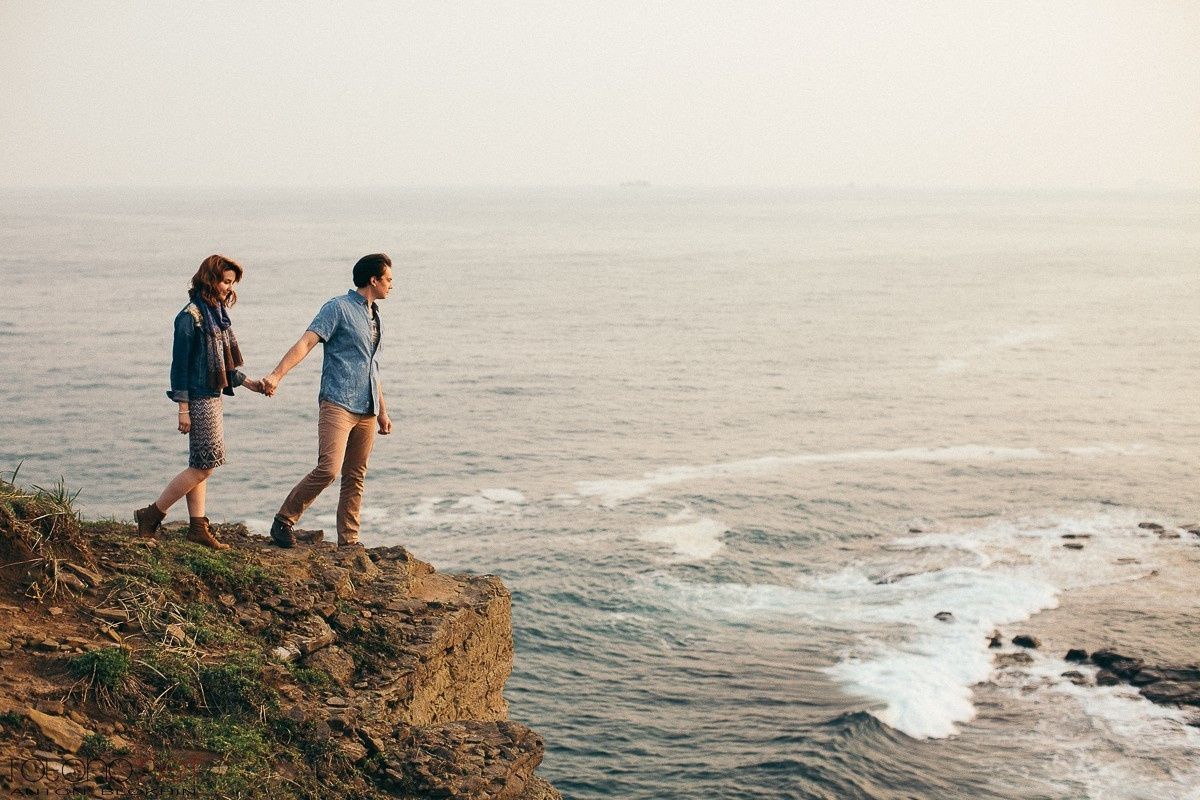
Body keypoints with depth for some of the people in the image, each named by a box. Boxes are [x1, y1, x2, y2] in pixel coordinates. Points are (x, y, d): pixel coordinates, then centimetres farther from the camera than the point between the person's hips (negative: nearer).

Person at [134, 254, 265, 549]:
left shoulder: (215, 313, 13)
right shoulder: (190, 316, -14)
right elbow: (180, 363, -15)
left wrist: (246, 382, 15)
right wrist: (183, 408, -17)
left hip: (212, 396, 9)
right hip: (199, 399, -9)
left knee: (200, 466, 10)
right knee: (204, 465, -7)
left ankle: (197, 526, 14)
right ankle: (151, 515, 1)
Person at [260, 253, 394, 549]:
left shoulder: (375, 317, 21)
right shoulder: (338, 308, -4)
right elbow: (306, 342, -15)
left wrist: (382, 411, 29)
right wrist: (276, 375, -28)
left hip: (366, 410, 8)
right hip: (337, 403, -7)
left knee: (355, 478, 6)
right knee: (328, 469, -19)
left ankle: (348, 542, 11)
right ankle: (283, 522, -3)